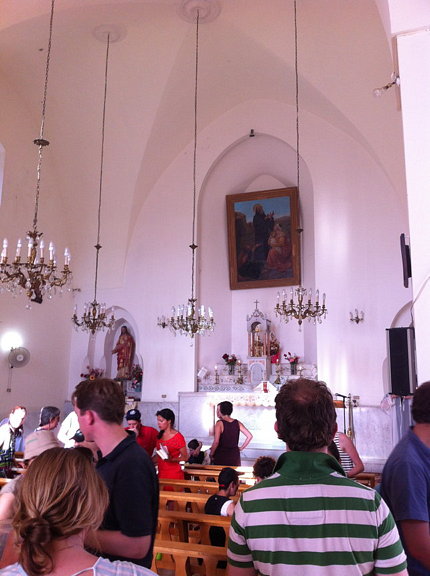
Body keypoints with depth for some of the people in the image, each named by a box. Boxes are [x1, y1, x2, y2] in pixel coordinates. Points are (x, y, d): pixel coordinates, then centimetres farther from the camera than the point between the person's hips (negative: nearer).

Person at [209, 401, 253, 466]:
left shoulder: (220, 423, -12)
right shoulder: (237, 423, 2)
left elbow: (216, 442, -20)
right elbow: (249, 436, -2)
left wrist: (211, 454, -7)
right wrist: (241, 448, 7)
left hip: (221, 456, -4)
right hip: (235, 455, 4)